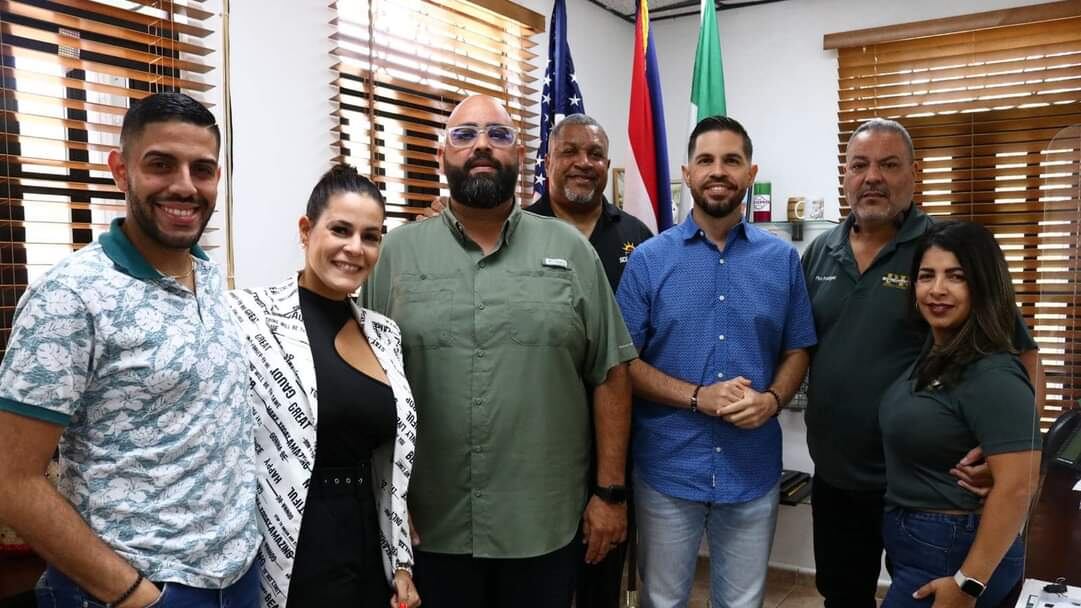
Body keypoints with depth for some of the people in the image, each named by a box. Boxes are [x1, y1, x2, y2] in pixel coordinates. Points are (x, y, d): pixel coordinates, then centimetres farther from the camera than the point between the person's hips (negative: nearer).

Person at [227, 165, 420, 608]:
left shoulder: (384, 334, 6)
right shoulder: (250, 318, -12)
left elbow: (391, 470, 11)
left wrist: (401, 564, 11)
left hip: (369, 556, 6)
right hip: (285, 565, -5)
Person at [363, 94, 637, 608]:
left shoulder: (570, 249, 1)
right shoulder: (398, 252, 0)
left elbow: (610, 376, 1)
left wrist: (610, 492, -1)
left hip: (546, 526, 1)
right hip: (430, 527, 0)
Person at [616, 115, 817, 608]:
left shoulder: (782, 259, 2)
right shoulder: (649, 258, -4)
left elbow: (797, 351, 8)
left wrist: (772, 399, -12)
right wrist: (697, 397, -17)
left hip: (753, 468, 2)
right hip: (667, 467, -1)